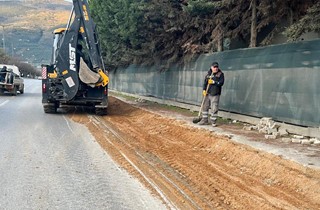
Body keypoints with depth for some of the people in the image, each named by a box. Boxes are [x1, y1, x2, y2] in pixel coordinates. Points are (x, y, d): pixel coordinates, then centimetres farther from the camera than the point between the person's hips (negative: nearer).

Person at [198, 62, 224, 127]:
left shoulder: (220, 74, -3)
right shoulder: (208, 74, 9)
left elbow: (221, 83, -12)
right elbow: (205, 82, 10)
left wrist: (213, 82, -20)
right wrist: (204, 90, -2)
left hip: (215, 94, -5)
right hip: (208, 93, 5)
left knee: (214, 108, -4)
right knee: (205, 106, 10)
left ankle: (213, 121, 9)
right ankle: (205, 120, 21)